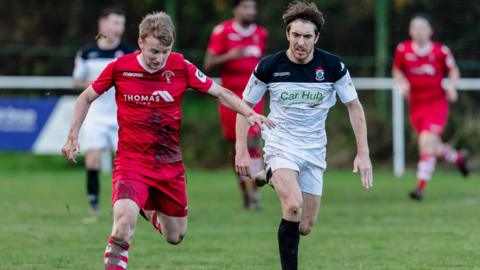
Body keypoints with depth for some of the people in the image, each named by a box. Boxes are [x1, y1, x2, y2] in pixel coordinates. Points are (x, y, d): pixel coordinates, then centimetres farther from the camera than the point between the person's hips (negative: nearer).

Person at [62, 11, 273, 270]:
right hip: (131, 161, -3)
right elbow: (86, 98, 6)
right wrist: (72, 138, -1)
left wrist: (249, 113, -16)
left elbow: (221, 93, 0)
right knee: (124, 222, -28)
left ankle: (149, 210, 46)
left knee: (175, 237, 13)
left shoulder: (181, 66, -7)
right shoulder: (119, 67, -9)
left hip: (169, 164, 3)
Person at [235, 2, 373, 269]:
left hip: (314, 150, 3)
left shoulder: (333, 66, -8)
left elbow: (354, 107, 1)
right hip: (280, 145, -3)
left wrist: (363, 153, -5)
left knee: (305, 227, 5)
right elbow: (245, 106, 3)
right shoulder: (269, 66, -10)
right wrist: (241, 150, -4)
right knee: (294, 205, -30)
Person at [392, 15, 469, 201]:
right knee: (433, 147, 12)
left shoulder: (441, 51, -7)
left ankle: (421, 186, -15)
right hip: (416, 105, 3)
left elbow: (453, 70, 8)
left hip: (437, 103, -3)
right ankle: (458, 158, 45)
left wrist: (452, 87, -9)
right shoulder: (403, 50, -2)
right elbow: (397, 70, 14)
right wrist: (401, 84, -5)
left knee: (427, 141, -19)